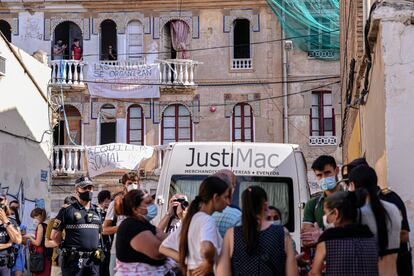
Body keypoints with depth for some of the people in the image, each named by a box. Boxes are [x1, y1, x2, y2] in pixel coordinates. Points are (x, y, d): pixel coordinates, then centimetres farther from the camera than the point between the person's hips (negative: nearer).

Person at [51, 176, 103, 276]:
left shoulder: (96, 211, 14)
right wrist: (68, 247, 4)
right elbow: (55, 235, -1)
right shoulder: (67, 210, -2)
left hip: (93, 260, 5)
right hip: (74, 260, -5)